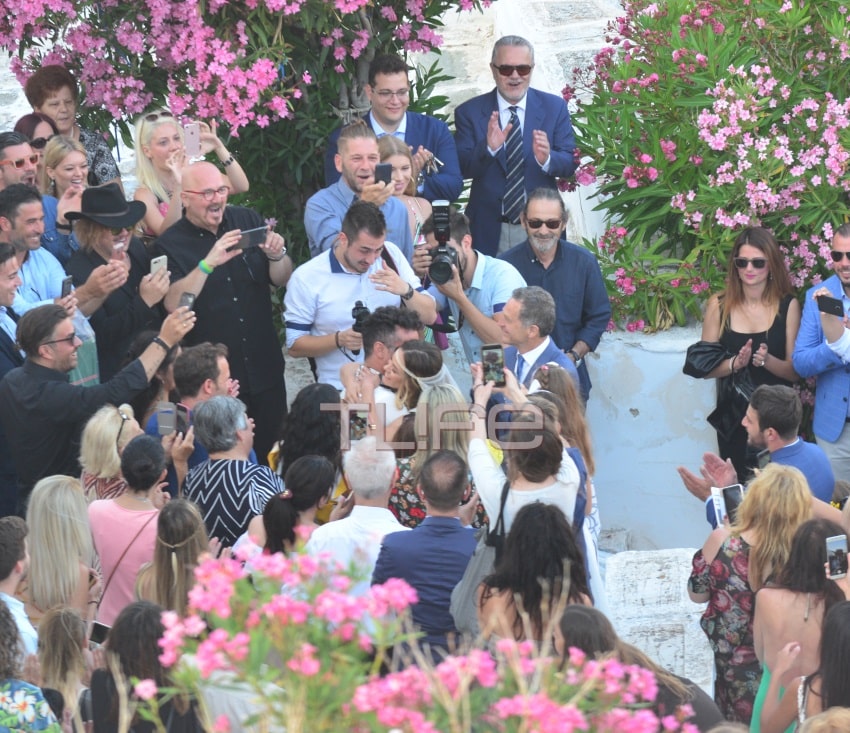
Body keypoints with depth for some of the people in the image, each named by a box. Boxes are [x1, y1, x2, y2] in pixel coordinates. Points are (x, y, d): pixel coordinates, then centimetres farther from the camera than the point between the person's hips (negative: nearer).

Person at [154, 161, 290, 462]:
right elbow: (173, 304, -21)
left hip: (265, 368, 3)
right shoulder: (170, 244, -7)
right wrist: (208, 263, -33)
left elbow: (282, 280, 4)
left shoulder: (247, 220, 3)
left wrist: (276, 255, -18)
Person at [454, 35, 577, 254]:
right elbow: (462, 169, -8)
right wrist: (488, 148, -27)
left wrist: (547, 159, -22)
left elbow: (570, 163, 0)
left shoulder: (555, 107, 4)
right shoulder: (469, 112, 1)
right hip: (491, 232, -1)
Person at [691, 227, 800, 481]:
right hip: (733, 416, 1)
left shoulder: (788, 306, -4)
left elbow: (795, 371, -4)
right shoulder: (719, 305, -1)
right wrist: (735, 363, -19)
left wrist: (767, 360, -22)